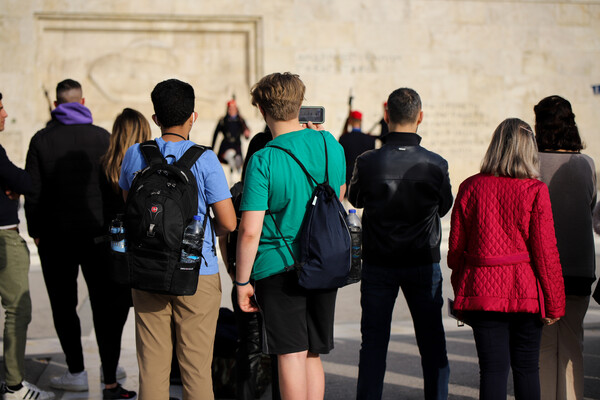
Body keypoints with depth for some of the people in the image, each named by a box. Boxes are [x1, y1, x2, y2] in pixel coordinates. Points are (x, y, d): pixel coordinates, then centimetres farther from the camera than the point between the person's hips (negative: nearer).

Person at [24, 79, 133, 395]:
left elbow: (33, 192, -5)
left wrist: (35, 231, 4)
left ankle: (76, 373, 9)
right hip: (98, 232, 1)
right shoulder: (102, 137, -2)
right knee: (104, 302, 10)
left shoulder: (41, 140, -3)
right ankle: (110, 370, 14)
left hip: (56, 234, -1)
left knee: (64, 305, 7)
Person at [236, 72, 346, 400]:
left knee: (291, 355, 0)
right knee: (312, 354, 14)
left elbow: (250, 230, -17)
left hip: (279, 268, -5)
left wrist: (242, 281, -7)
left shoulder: (263, 161, -14)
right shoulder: (330, 144, 2)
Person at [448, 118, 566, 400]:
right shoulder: (535, 191, -8)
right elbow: (545, 252, -8)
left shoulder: (471, 187, -1)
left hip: (482, 292, 1)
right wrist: (555, 303, 0)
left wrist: (461, 294, 15)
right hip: (526, 292, -1)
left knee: (492, 369, 3)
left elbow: (456, 248, 4)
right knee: (526, 368, 12)